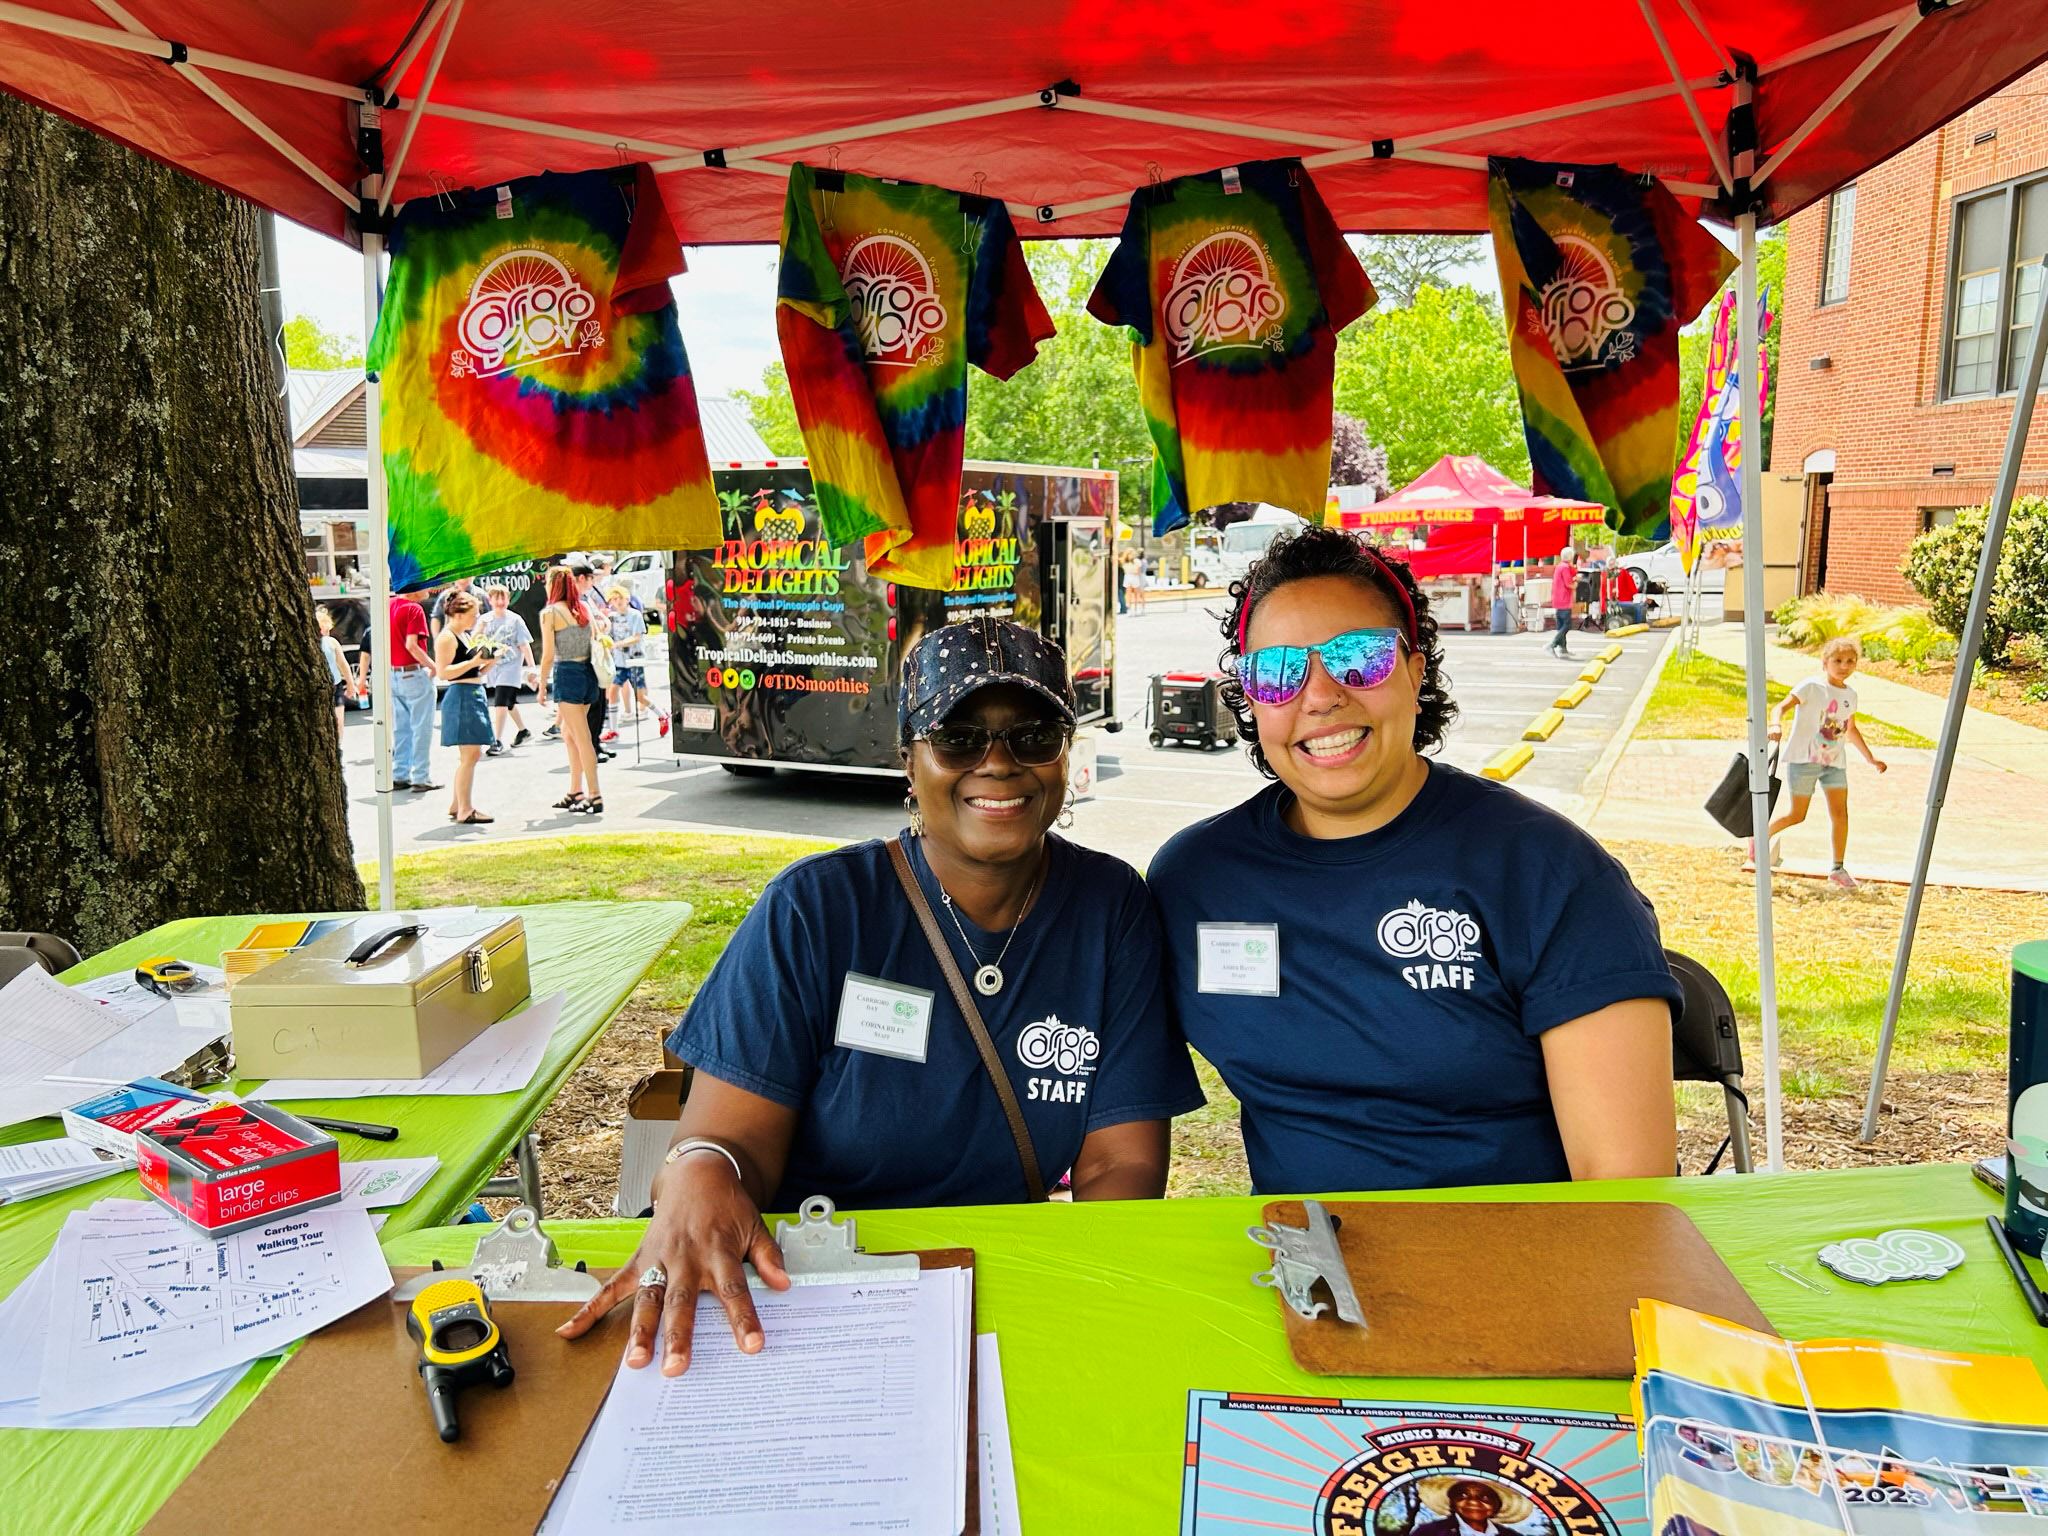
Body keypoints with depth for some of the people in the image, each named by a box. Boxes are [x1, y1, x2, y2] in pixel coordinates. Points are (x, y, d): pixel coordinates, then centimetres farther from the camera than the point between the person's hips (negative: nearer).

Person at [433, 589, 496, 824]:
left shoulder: (466, 636, 19)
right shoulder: (446, 638, -11)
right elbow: (443, 672, -20)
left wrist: (487, 662, 8)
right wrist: (474, 662, -23)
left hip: (475, 695, 10)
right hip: (461, 696, -10)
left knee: (470, 754, 13)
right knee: (469, 754, -10)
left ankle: (457, 805, 22)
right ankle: (464, 811, -7)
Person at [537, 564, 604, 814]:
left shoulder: (550, 613, -7)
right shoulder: (583, 608, 10)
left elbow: (548, 656, -9)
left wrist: (542, 687, -1)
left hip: (566, 674, -7)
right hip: (588, 673, 7)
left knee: (582, 739, -6)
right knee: (568, 733, 19)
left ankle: (595, 796, -5)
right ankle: (575, 793, 24)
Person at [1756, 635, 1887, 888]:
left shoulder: (1850, 695, 10)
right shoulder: (1811, 686, -10)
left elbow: (1851, 730, 22)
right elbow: (1782, 707, -19)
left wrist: (1870, 758, 24)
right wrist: (1777, 725, -40)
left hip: (1834, 762, 5)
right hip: (1803, 760, -5)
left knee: (1840, 813, -3)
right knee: (1796, 815, -1)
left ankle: (1838, 868, 6)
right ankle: (1760, 838, 25)